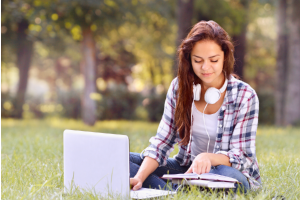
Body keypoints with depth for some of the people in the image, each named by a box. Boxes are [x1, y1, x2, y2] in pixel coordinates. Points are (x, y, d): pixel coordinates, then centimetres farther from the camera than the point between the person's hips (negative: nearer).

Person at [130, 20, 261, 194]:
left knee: (230, 176, -41)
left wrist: (208, 158, -37)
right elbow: (161, 143, -3)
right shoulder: (180, 87, -1)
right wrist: (139, 178, -21)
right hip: (186, 168, 4)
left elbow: (242, 157, -15)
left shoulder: (245, 96, -11)